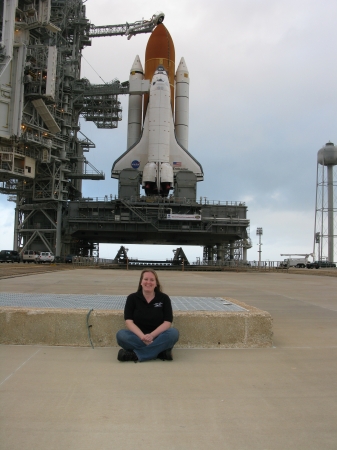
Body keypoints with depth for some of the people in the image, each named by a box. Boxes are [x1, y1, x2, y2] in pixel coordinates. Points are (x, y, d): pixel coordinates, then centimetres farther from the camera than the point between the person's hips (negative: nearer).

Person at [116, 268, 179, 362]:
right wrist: (142, 336, -26)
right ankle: (160, 351, -31)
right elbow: (129, 321, -9)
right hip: (138, 336, 0)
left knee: (174, 333, -29)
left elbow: (167, 322, -7)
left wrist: (151, 335, -24)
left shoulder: (164, 298, 1)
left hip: (157, 336, 0)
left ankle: (135, 354, -31)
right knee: (121, 335, -29)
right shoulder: (132, 298, 1)